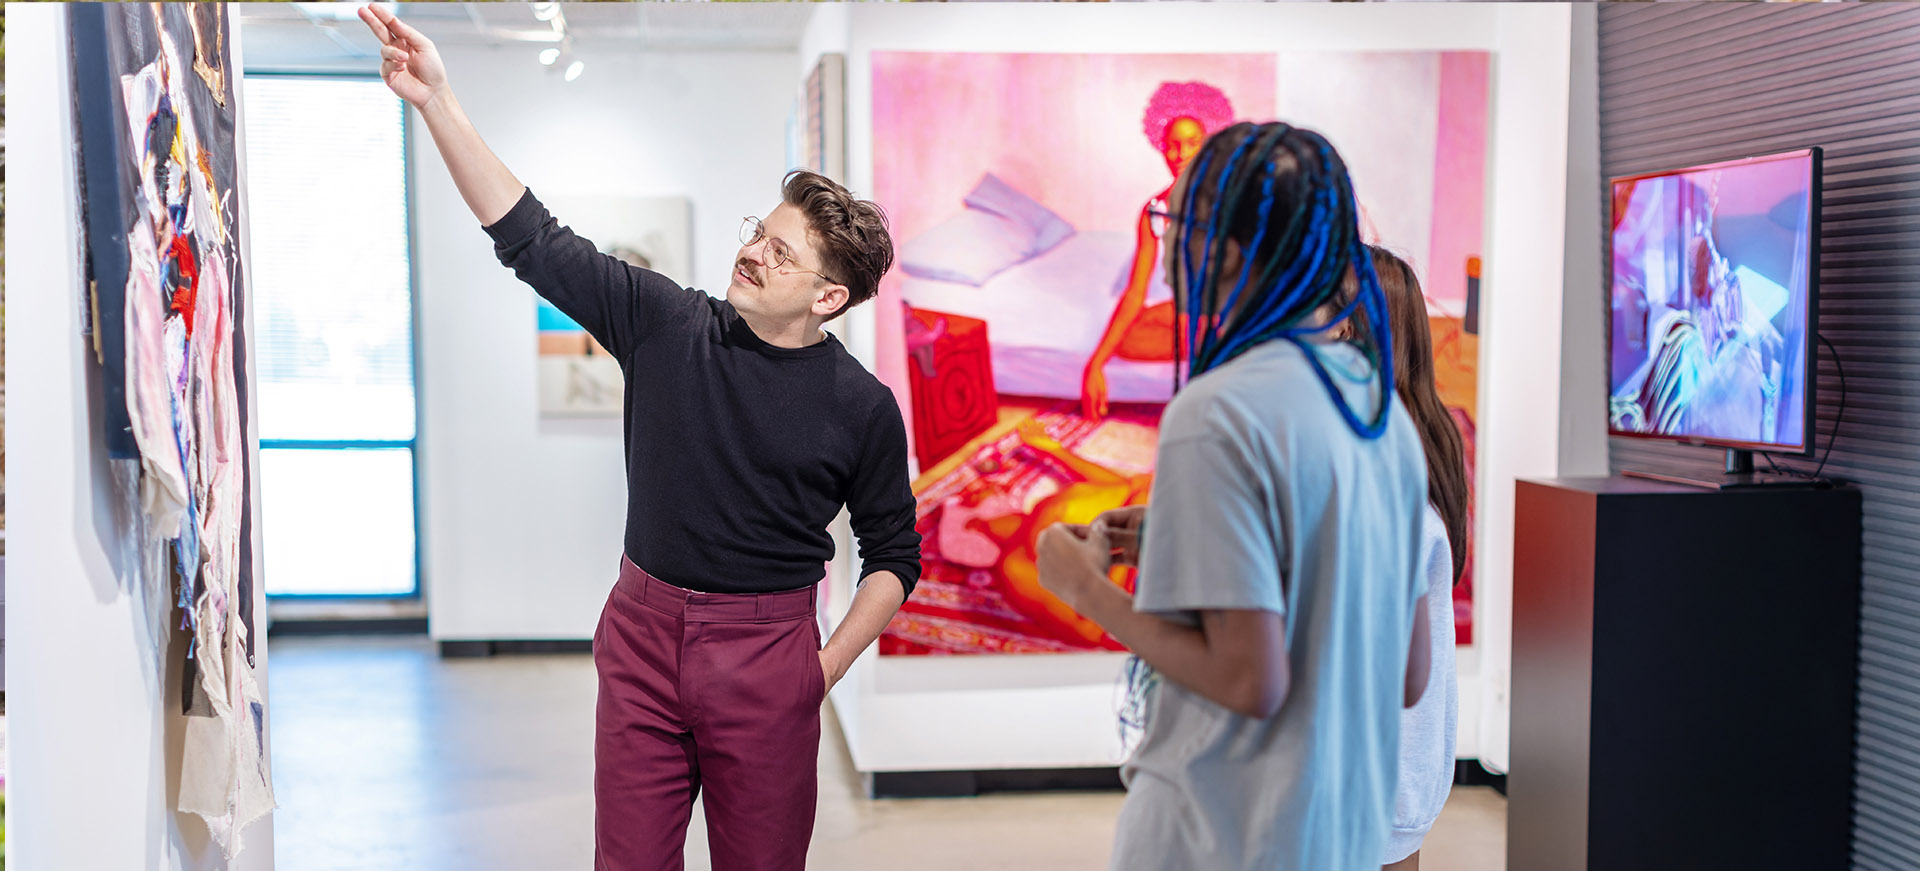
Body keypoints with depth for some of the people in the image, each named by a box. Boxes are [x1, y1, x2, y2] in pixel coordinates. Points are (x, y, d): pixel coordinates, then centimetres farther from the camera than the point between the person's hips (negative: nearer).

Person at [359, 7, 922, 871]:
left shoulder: (862, 407, -6)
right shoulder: (667, 325, -2)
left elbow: (893, 554, 3)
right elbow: (533, 239, -4)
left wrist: (826, 667, -4)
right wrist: (438, 102, -9)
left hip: (765, 649, -2)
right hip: (643, 629, 2)